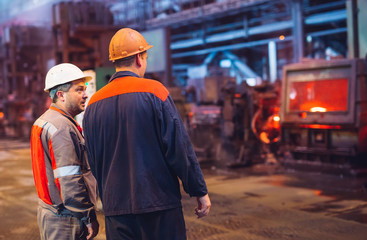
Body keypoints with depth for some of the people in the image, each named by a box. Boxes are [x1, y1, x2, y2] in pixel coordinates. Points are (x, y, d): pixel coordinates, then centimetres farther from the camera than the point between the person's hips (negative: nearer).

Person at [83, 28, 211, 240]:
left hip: (116, 208, 5)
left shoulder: (94, 104, 6)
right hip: (159, 204, -4)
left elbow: (94, 162, 13)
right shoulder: (154, 91, -9)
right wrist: (200, 191, -1)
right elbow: (180, 147, -10)